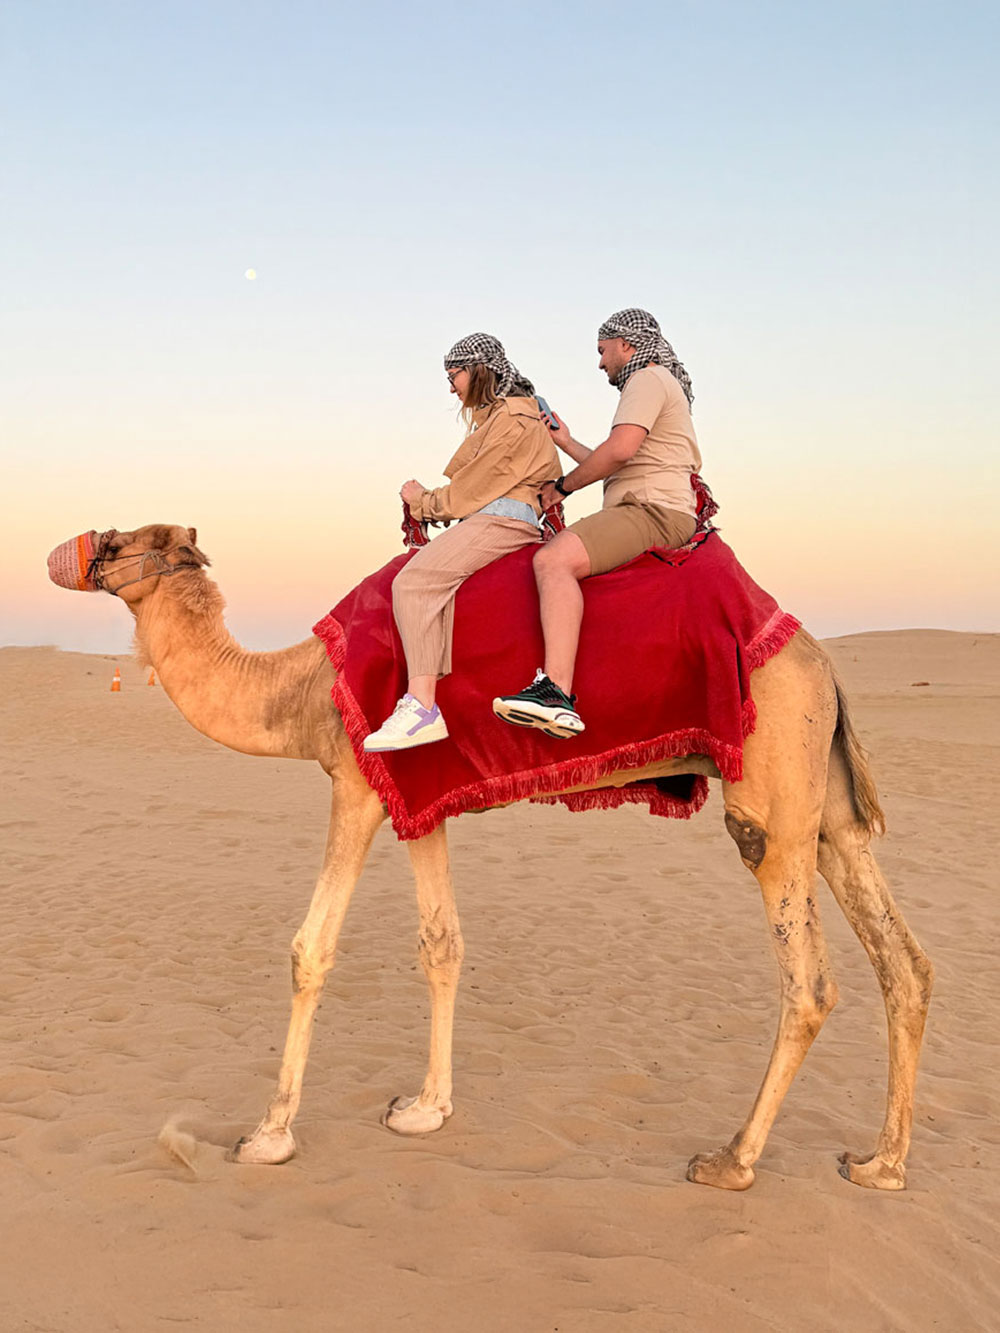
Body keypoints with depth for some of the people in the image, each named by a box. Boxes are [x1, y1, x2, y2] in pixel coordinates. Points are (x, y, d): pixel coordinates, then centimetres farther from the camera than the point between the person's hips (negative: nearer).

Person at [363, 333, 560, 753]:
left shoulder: (512, 418, -6)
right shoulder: (496, 415, 27)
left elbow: (471, 491, -8)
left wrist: (424, 502, 8)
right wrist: (425, 503, 12)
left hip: (502, 520, -11)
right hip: (488, 520, 11)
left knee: (415, 581, -24)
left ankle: (422, 706, -34)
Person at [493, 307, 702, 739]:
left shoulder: (649, 379, -3)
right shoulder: (656, 384, 30)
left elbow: (620, 450, -18)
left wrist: (563, 486, -5)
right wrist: (567, 443, 36)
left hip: (653, 511, -11)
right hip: (650, 513, 11)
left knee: (553, 560, -30)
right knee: (555, 555, 21)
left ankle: (558, 692, -47)